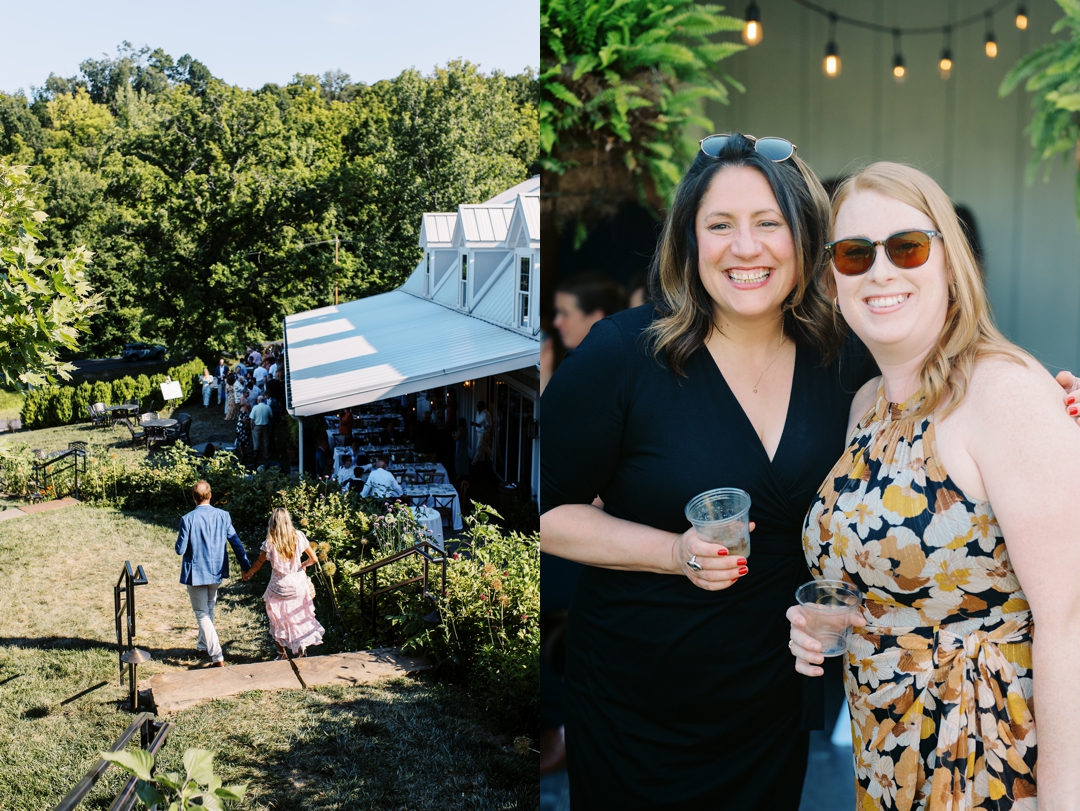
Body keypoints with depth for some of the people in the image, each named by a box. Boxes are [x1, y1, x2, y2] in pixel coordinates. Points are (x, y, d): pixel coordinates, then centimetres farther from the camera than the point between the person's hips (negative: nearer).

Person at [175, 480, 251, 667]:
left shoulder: (188, 519, -16)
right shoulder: (223, 516, -6)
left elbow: (180, 550, -12)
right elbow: (236, 542, -3)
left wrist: (179, 538, 9)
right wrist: (245, 566, 6)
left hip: (196, 573, -4)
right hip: (216, 571, 4)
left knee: (202, 614, 3)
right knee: (208, 609, 24)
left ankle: (217, 657, -6)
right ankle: (203, 646, 39)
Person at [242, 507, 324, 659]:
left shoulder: (270, 542, -13)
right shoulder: (298, 536, -8)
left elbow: (259, 564, -2)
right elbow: (313, 558, -3)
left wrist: (248, 574, 18)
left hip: (279, 587, -2)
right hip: (298, 585, 2)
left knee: (278, 620, 15)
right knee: (300, 618, 17)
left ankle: (282, 654, 20)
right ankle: (301, 646, 2)